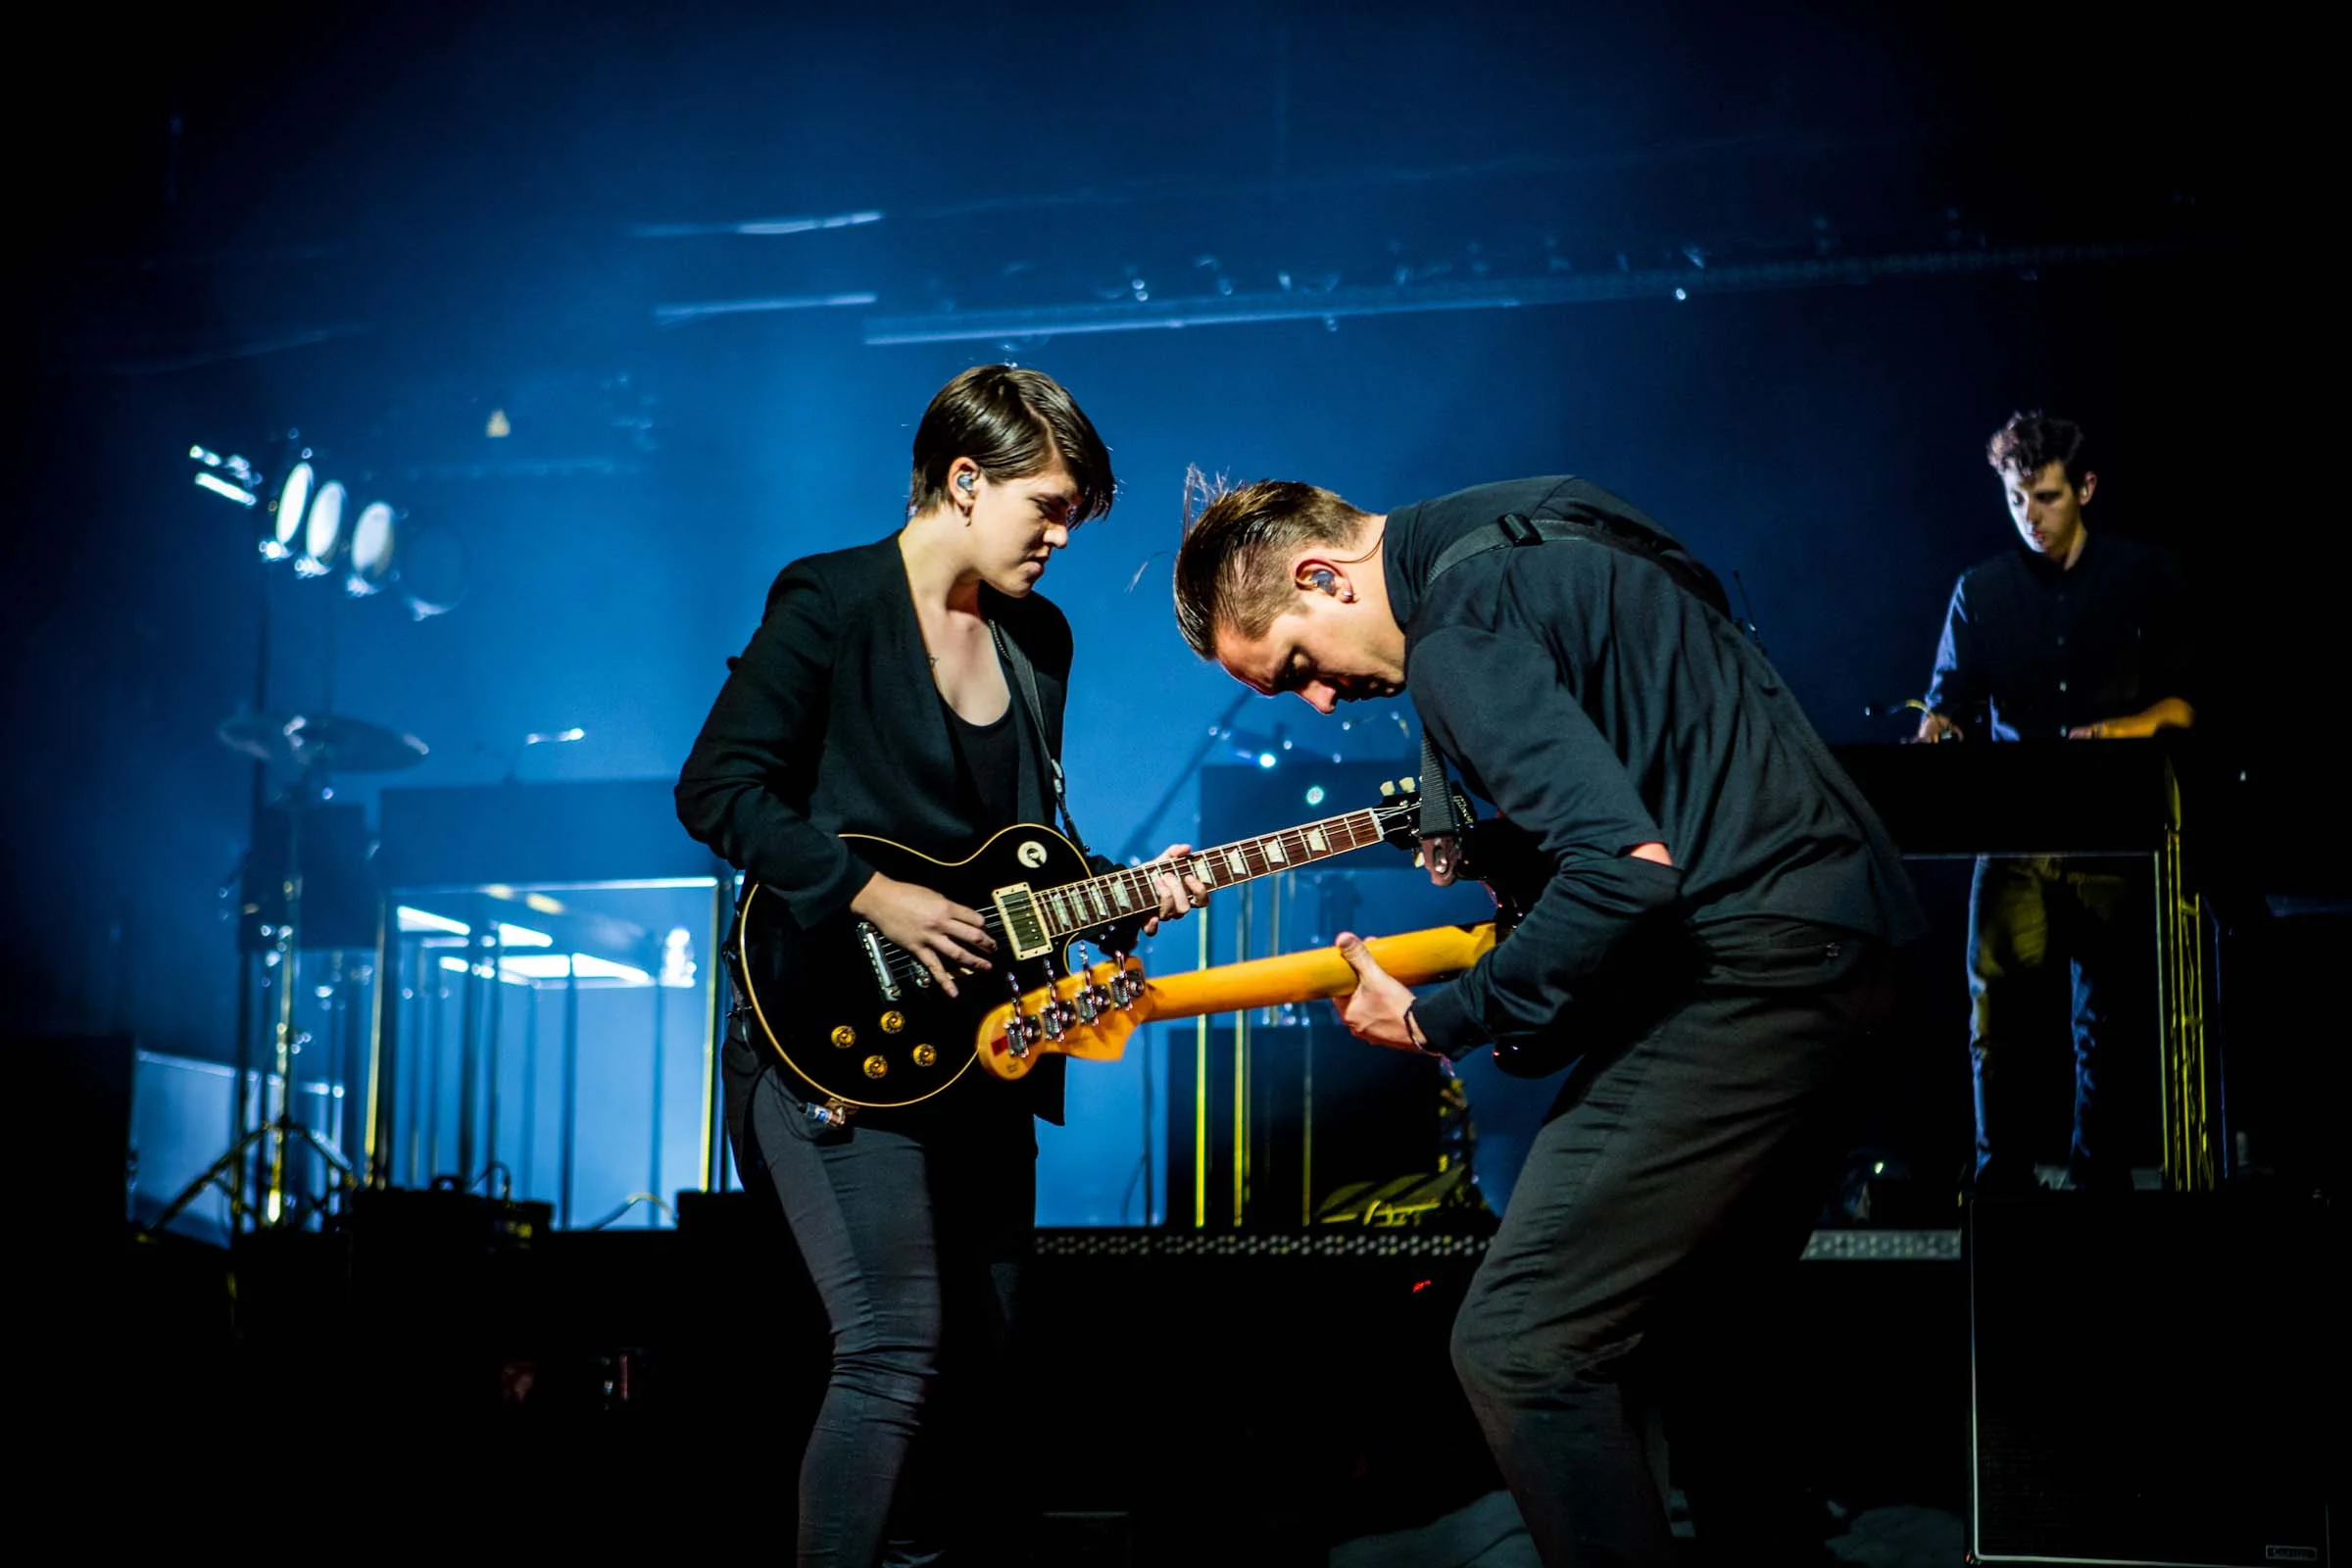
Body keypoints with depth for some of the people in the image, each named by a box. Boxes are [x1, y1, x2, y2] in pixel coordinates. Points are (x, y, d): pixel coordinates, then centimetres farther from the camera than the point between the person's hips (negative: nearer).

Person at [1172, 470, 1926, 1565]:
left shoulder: (1459, 637, -15)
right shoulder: (1535, 532, 15)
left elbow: (1628, 865, -26)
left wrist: (1441, 1022, -14)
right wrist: (1498, 845, 16)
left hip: (1744, 965, -11)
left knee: (1517, 1344, -12)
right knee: (1681, 1325, 20)